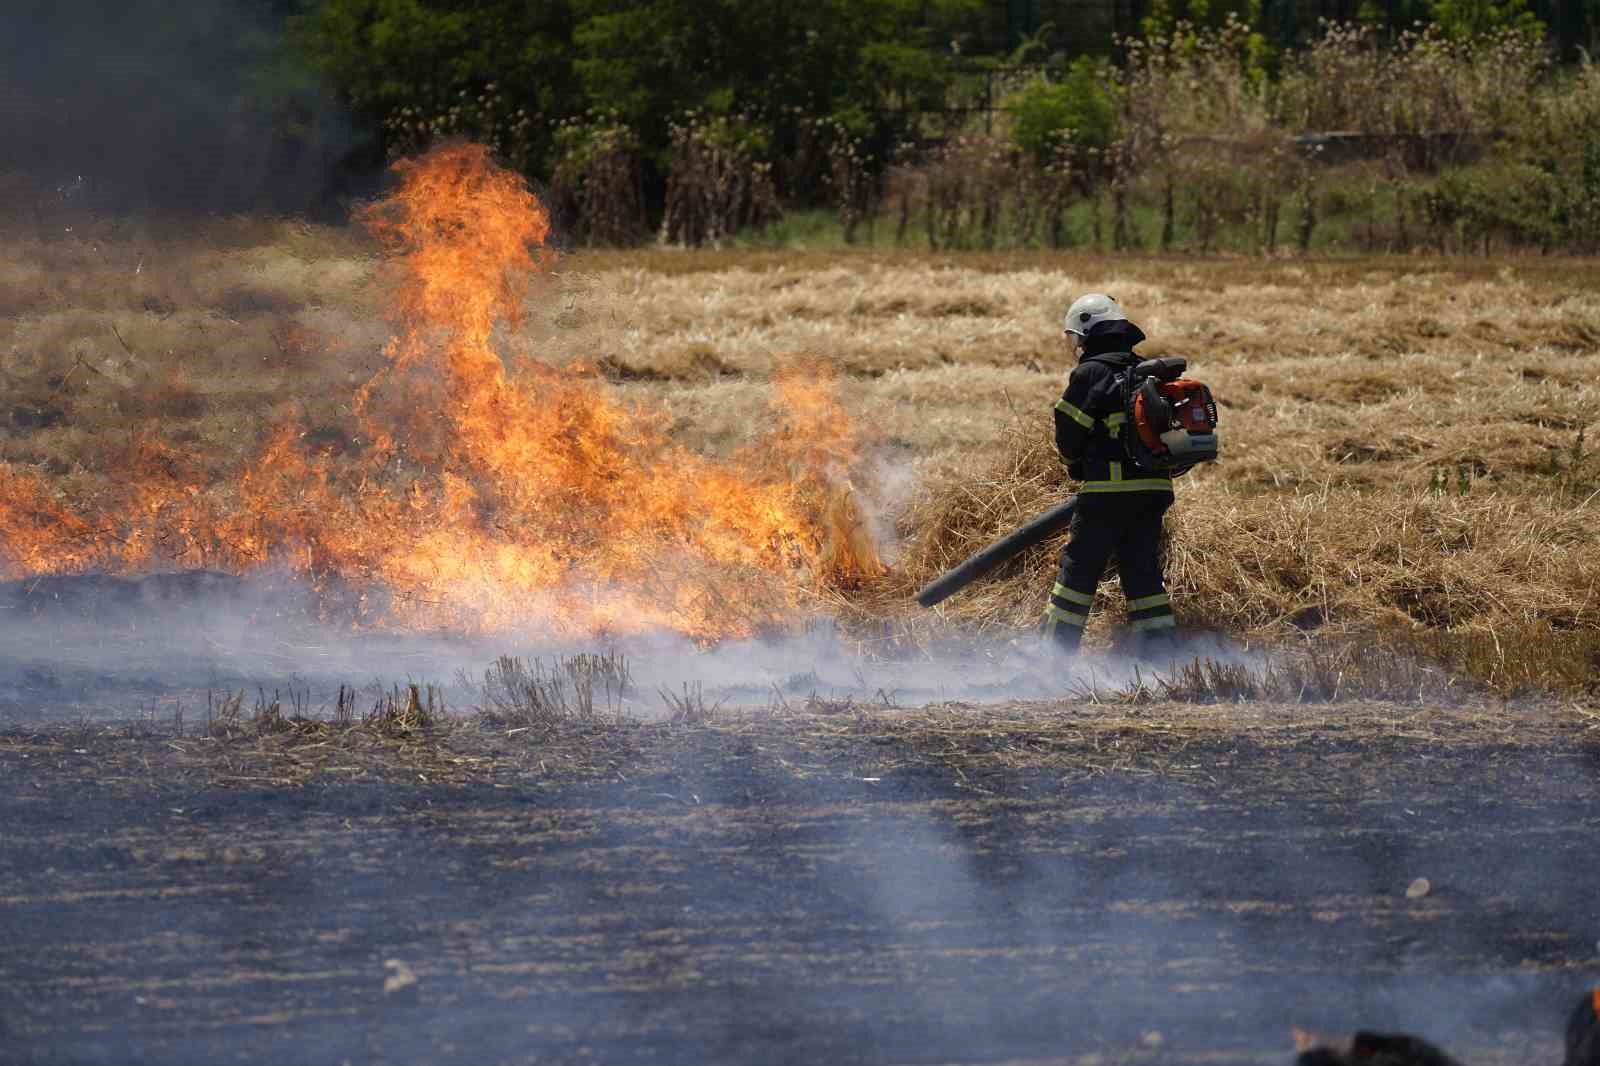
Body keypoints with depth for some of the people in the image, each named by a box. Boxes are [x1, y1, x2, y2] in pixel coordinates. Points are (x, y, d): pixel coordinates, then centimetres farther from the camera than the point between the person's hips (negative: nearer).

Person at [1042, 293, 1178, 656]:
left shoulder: (1091, 372, -8)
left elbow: (1068, 434, -6)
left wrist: (1077, 464, 14)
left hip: (1109, 489, -6)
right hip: (1155, 488, 7)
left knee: (1079, 569, 1)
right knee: (1143, 571, 13)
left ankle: (1055, 651, 3)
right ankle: (1163, 650, 8)